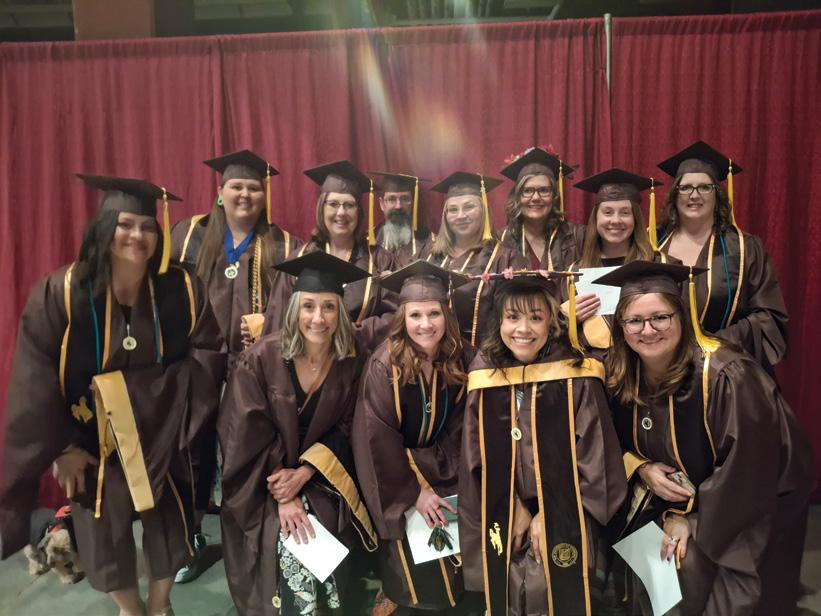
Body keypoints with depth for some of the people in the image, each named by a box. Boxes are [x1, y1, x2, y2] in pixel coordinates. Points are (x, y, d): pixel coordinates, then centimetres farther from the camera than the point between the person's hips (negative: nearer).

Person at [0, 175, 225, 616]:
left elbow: (209, 353, -7)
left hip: (161, 437, 1)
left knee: (166, 526, 13)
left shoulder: (181, 290, -12)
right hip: (93, 441, -1)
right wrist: (61, 446, -13)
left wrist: (152, 387, -19)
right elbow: (37, 381, -13)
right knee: (105, 533, 12)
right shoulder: (59, 293, -16)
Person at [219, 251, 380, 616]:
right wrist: (282, 496, -18)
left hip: (322, 476, 2)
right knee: (288, 544, -23)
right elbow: (246, 437, -13)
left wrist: (304, 473, -15)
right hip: (263, 484, -1)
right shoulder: (261, 358, -16)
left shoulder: (353, 358, -11)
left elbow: (346, 428, -3)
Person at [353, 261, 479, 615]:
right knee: (416, 583, 5)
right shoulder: (384, 365, -22)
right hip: (397, 481, -3)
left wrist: (437, 473, -9)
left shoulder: (461, 360, -12)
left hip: (444, 476, 3)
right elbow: (377, 440, -18)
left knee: (453, 581, 8)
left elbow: (460, 430, -2)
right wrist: (413, 491, -16)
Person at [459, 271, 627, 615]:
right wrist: (515, 510, -5)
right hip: (501, 527, 3)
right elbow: (478, 461, 2)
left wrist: (549, 516, -10)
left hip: (564, 528, -2)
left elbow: (595, 459, -9)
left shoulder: (577, 378, -10)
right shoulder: (485, 380, -2)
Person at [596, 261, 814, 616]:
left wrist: (692, 517, -13)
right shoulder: (620, 375, -12)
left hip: (737, 512, -4)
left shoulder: (726, 375, -28)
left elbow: (745, 467, -21)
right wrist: (641, 469, -15)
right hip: (669, 499, 4)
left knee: (687, 567, -16)